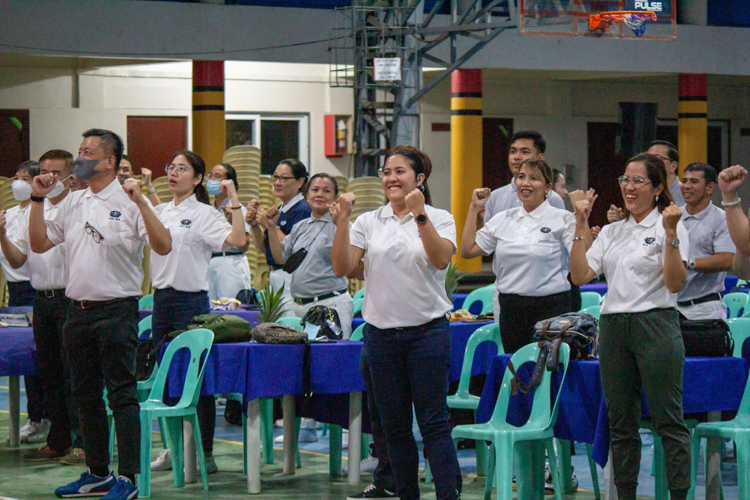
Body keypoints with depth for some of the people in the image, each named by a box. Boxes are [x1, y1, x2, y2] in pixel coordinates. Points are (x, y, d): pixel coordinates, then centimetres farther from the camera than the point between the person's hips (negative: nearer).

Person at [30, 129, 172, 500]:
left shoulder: (128, 202, -7)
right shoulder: (72, 202, 13)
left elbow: (162, 246, -17)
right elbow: (39, 244, 17)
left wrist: (140, 202, -24)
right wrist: (38, 200, 9)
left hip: (116, 310, -7)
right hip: (78, 311, 7)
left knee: (121, 394, -6)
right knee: (86, 396, 13)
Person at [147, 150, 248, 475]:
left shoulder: (204, 214, -7)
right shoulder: (160, 213, 12)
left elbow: (239, 240, -20)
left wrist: (234, 200, -19)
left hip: (191, 299, -7)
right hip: (162, 298, 7)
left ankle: (205, 454, 3)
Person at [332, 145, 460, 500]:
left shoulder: (439, 219, 2)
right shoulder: (368, 222, 8)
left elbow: (440, 259, -16)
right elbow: (342, 268, -2)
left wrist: (420, 215, -23)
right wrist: (343, 219, -10)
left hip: (428, 330, -3)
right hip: (382, 333, 3)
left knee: (434, 423, -6)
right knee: (394, 426, 8)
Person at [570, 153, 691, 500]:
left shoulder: (670, 227, -2)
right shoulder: (612, 232, 15)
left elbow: (675, 283, -12)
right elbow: (580, 275, 6)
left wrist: (671, 234, -20)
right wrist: (580, 228, 1)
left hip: (655, 325, -6)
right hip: (613, 327, 6)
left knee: (668, 421, -6)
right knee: (620, 422, 9)